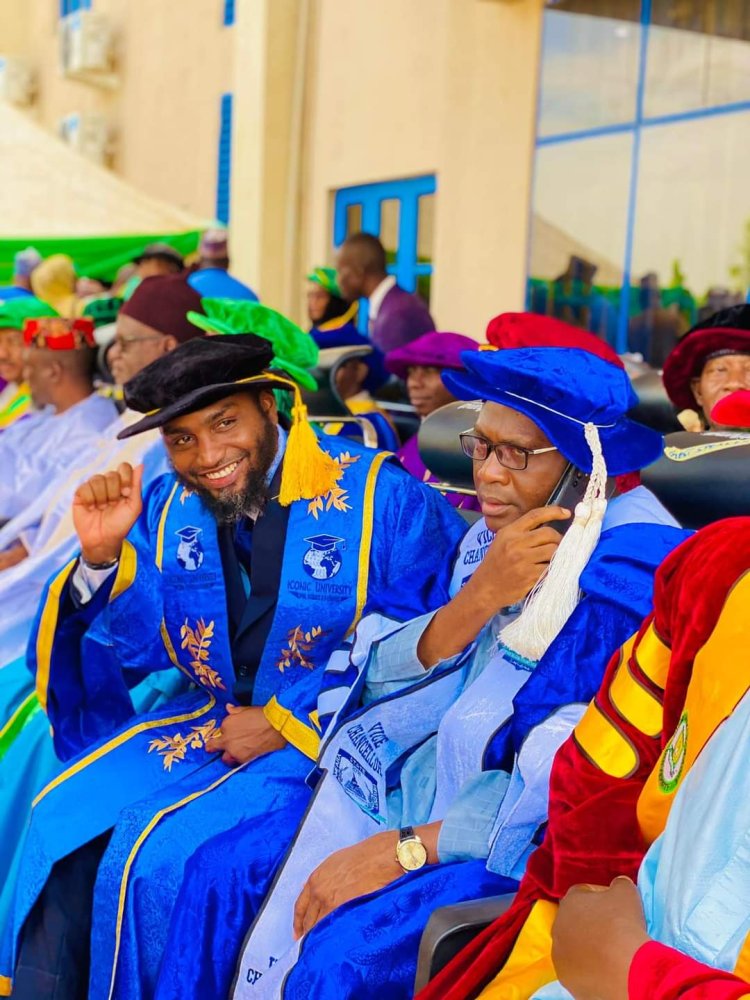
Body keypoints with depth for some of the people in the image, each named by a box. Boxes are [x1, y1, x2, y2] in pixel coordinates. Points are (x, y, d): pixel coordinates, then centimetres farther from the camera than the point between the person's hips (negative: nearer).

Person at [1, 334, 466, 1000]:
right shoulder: (168, 508, 2)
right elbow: (130, 648, 2)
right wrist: (102, 557, -18)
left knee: (158, 852, -21)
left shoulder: (383, 499, -15)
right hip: (211, 717, 6)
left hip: (327, 737, -5)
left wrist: (286, 723, -16)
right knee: (62, 821, -9)